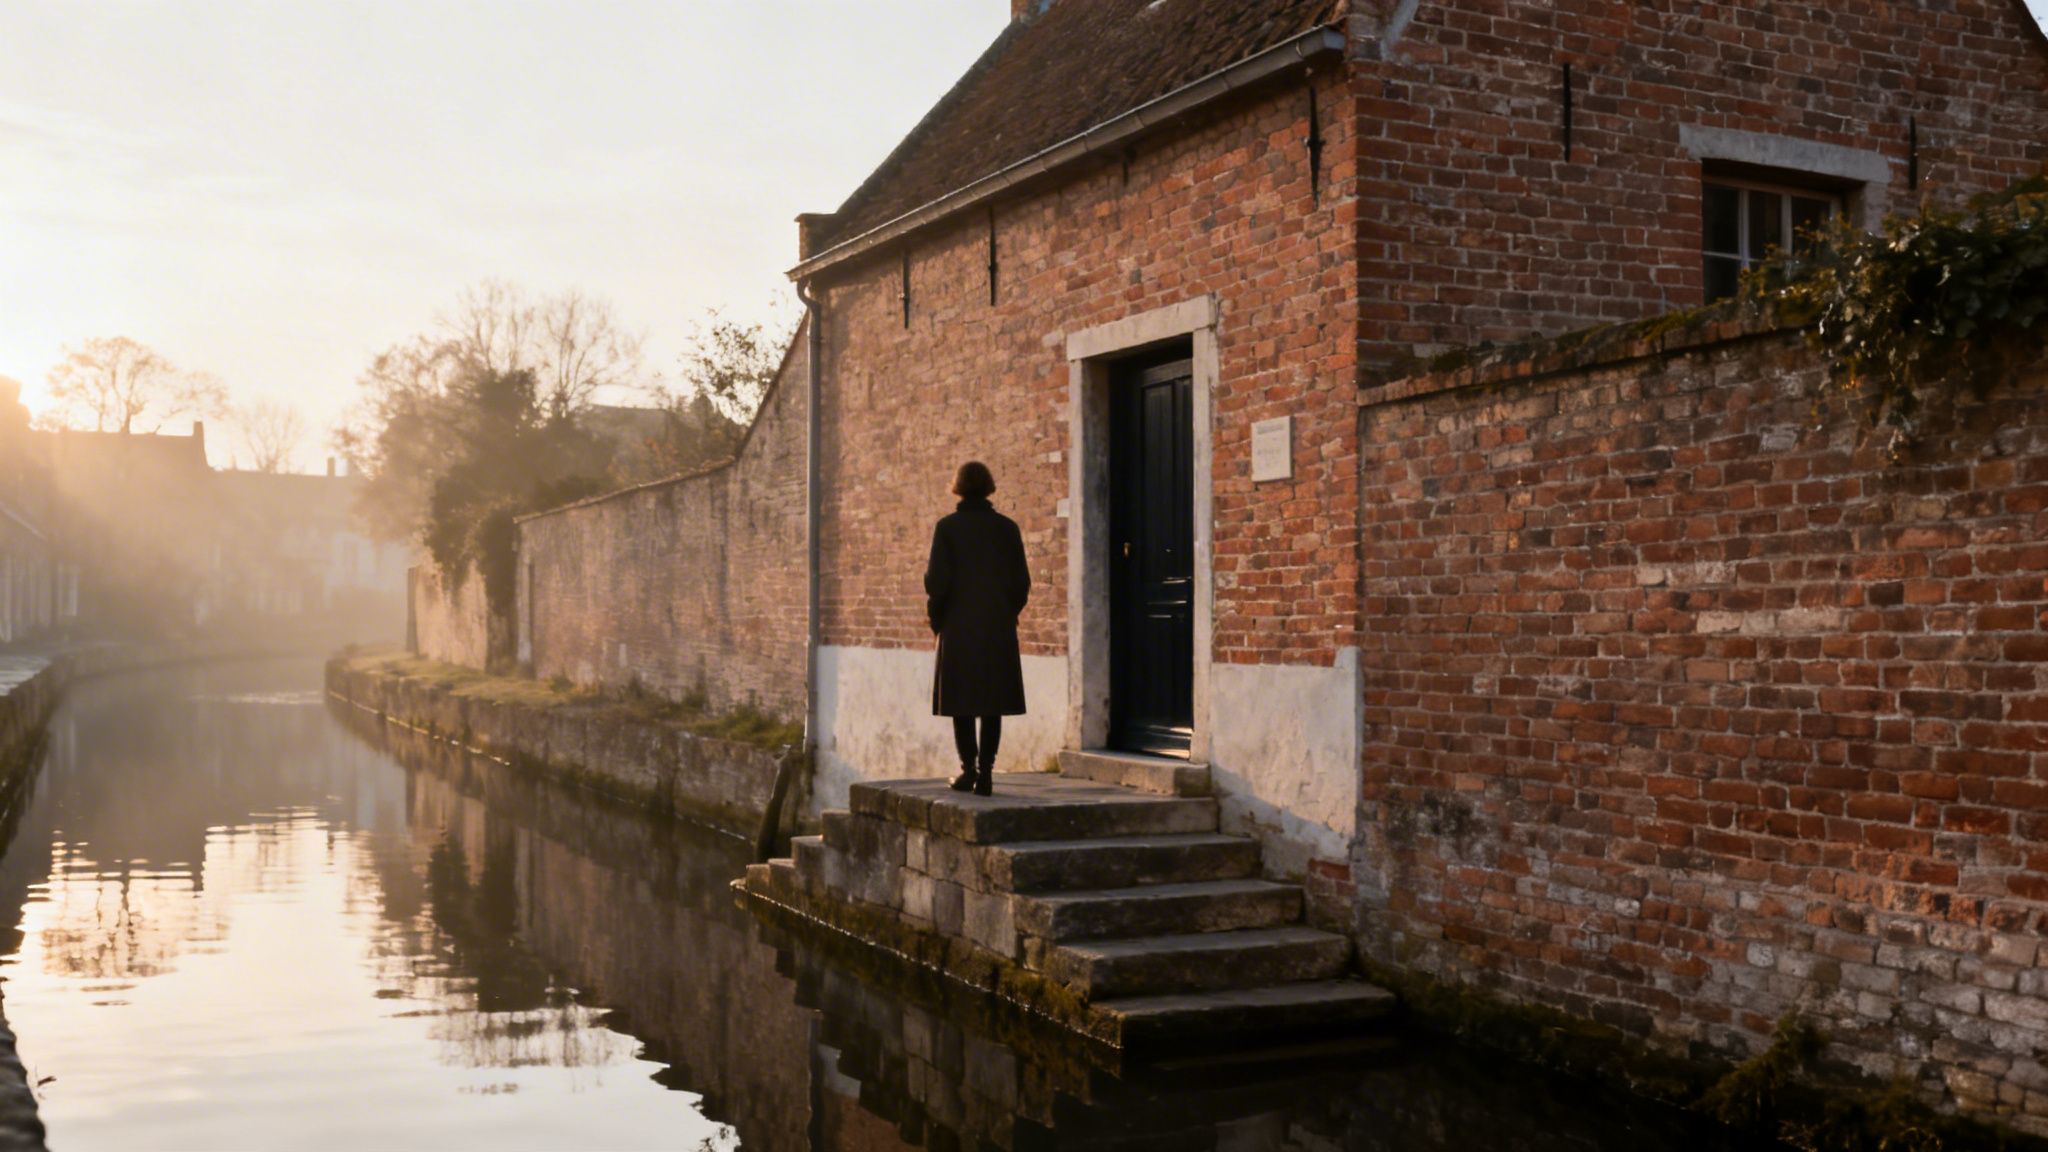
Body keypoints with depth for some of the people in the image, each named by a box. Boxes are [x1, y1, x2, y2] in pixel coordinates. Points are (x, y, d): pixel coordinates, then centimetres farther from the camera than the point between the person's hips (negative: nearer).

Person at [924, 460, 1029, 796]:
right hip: (999, 629, 2)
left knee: (962, 704, 6)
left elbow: (937, 580, -9)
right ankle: (985, 772, 3)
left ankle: (969, 769, 4)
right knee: (992, 705, 5)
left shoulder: (947, 527, -6)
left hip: (958, 629, -2)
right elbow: (1021, 581, 2)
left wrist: (936, 618, 5)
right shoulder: (1007, 528, 1)